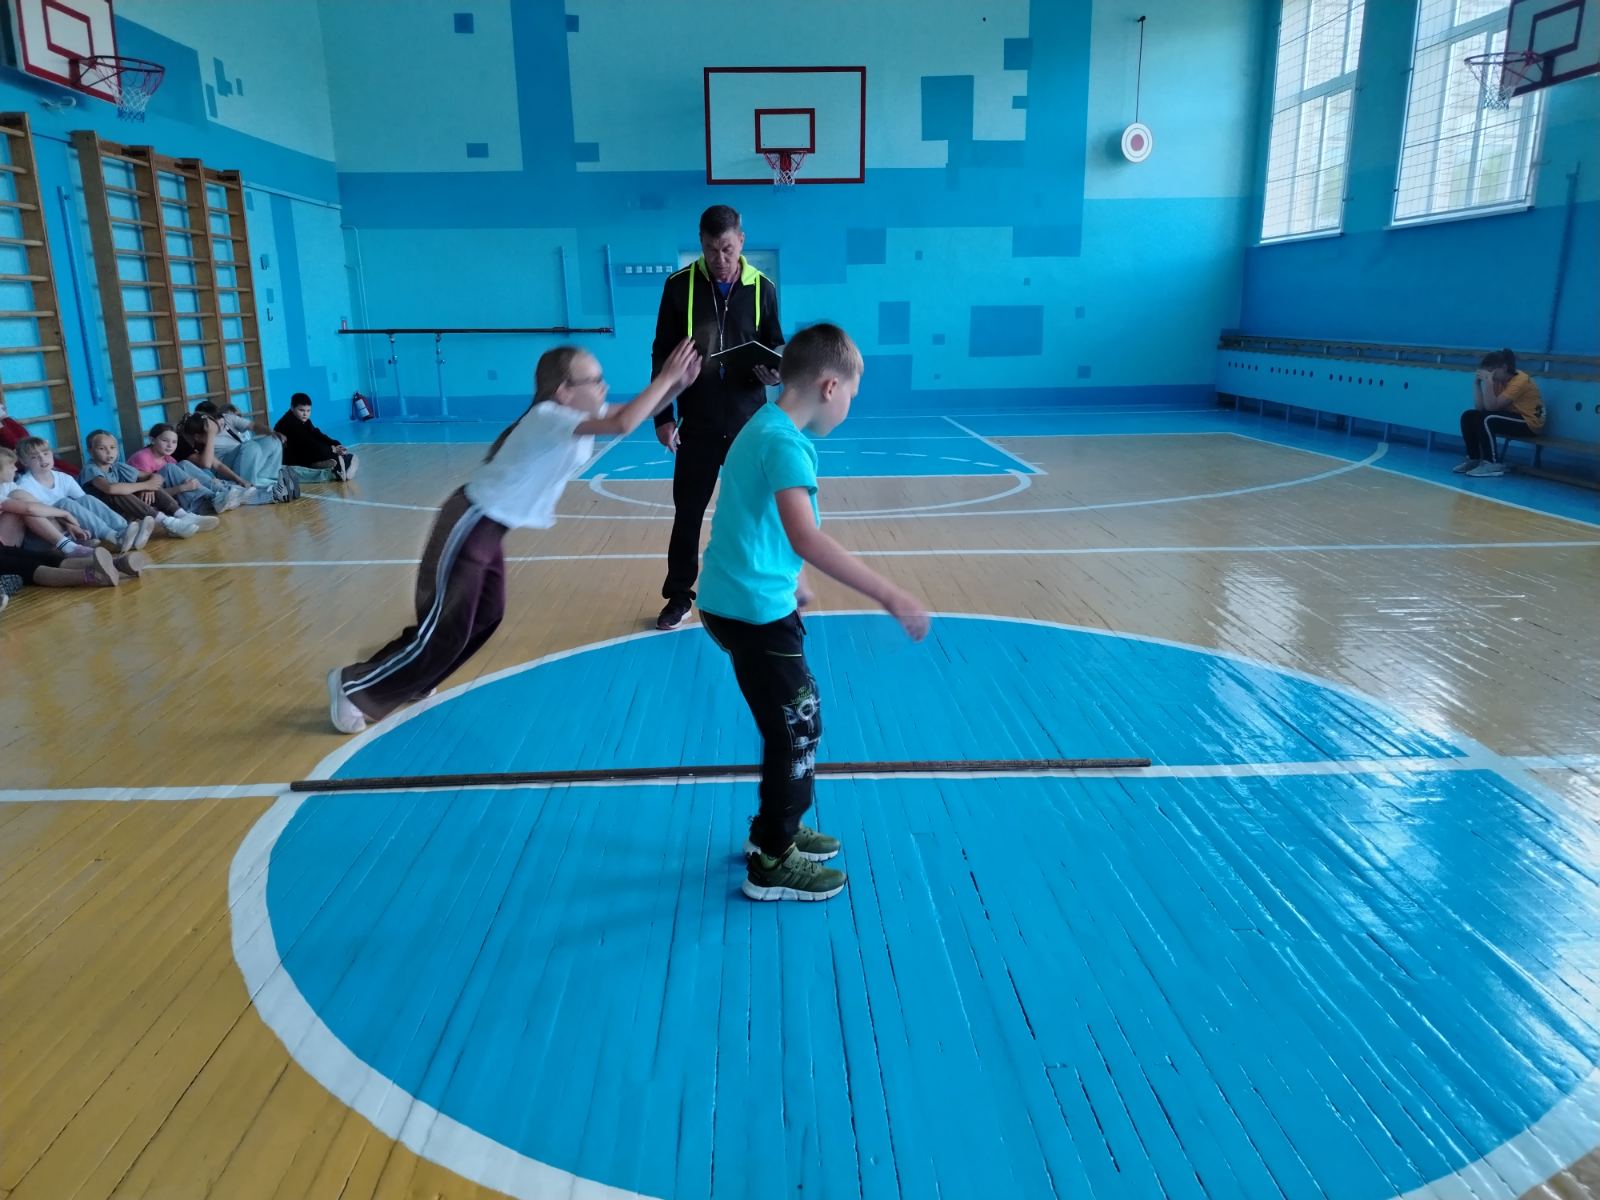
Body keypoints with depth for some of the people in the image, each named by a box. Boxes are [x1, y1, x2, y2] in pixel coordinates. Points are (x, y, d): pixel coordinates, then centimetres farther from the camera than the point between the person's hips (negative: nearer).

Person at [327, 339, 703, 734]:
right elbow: (624, 424, -37)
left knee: (486, 616, 16)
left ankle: (411, 683, 32)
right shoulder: (550, 418, -24)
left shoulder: (579, 416, 4)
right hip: (469, 528, -10)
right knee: (444, 630, -4)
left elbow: (632, 414, 8)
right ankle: (353, 687, 13)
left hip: (488, 529, 10)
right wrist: (665, 377, -28)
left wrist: (678, 383, -7)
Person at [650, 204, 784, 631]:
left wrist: (774, 371, -15)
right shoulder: (679, 285, -4)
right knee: (687, 511, 7)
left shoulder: (763, 289, -1)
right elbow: (663, 356, 0)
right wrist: (662, 416, -4)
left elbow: (776, 347, 9)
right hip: (697, 424, 0)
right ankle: (679, 596, 21)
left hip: (749, 422, 1)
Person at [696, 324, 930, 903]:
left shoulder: (767, 427, 11)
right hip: (753, 609, -10)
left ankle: (774, 830, 36)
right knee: (796, 727, 2)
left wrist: (788, 578, 37)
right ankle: (772, 864, 16)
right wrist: (891, 595, -37)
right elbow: (805, 539, -36)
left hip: (748, 600, 10)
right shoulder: (784, 442, -21)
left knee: (794, 718, 20)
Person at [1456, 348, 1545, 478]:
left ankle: (1493, 464, -25)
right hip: (1511, 417, 9)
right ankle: (1473, 458, 1)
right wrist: (1477, 383, -11)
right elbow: (1480, 407, -7)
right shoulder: (1499, 380, 4)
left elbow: (1491, 406, -29)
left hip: (1529, 422, -9)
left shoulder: (1520, 380, -20)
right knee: (1469, 416, -4)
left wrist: (1488, 381, -31)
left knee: (1486, 419, -31)